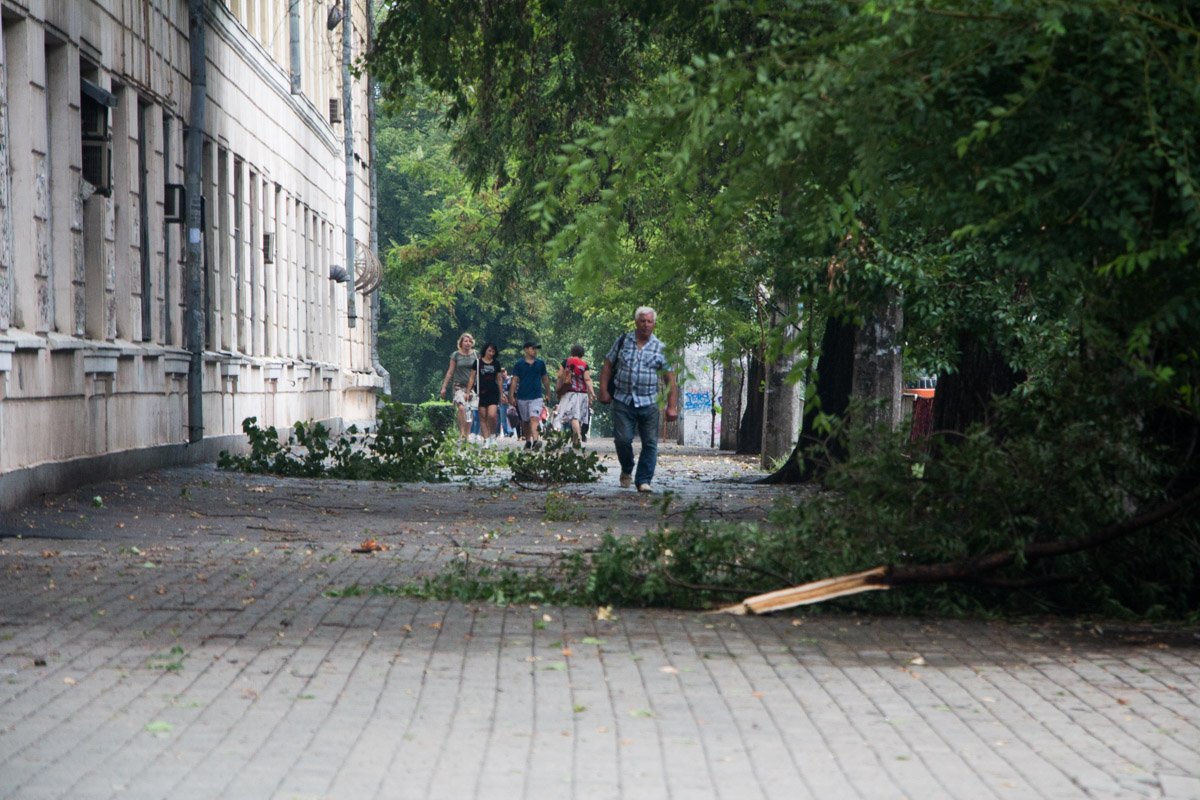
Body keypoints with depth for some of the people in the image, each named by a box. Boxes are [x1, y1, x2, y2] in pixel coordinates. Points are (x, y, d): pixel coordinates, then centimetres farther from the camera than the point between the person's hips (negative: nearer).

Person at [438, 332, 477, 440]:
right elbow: (450, 372, 6)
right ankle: (462, 431, -20)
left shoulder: (475, 355, 7)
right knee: (461, 407, -23)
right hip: (459, 386, -2)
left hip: (472, 386, 2)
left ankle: (467, 434, 11)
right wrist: (444, 387, 4)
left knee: (468, 411, 3)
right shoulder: (456, 355, 2)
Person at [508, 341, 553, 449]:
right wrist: (511, 396, -4)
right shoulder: (519, 364, 2)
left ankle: (535, 440, -30)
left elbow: (545, 379, 15)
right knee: (525, 421, 10)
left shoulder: (540, 363, 7)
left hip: (536, 396, -1)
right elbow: (514, 380, 2)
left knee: (534, 419, -17)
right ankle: (528, 441, 24)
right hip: (522, 397, 1)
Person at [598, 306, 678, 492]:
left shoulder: (660, 348, 5)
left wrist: (671, 407, -2)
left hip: (649, 403, 0)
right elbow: (607, 366, 11)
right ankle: (627, 471, 20)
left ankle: (644, 480, 5)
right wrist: (604, 390, -1)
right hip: (623, 402, 0)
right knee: (623, 439, -6)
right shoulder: (623, 341, 7)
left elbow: (670, 379, 4)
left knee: (650, 443, -2)